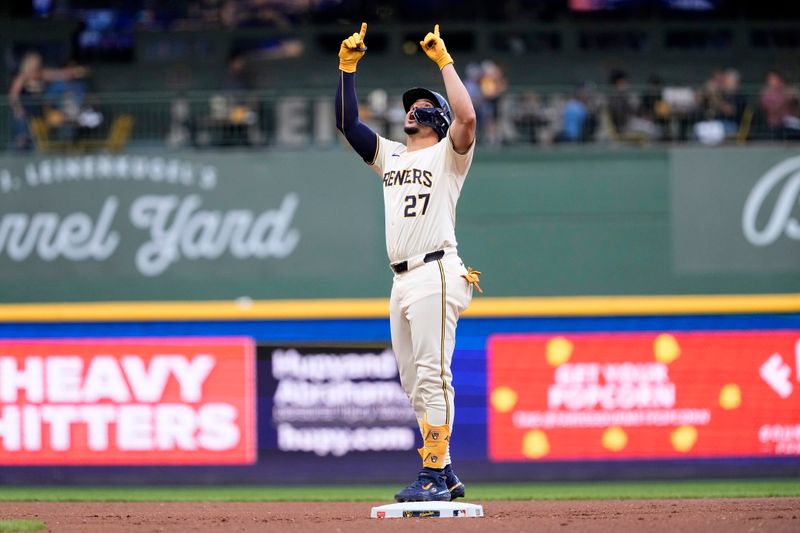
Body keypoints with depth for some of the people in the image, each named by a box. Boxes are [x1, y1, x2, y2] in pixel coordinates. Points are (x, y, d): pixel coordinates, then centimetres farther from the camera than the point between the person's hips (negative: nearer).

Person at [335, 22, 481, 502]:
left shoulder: (447, 155, 3)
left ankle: (434, 476, -17)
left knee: (432, 375, -14)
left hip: (436, 274, -8)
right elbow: (348, 121, 19)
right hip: (402, 280, 8)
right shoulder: (389, 155, 23)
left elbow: (467, 118, -16)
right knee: (414, 384, 7)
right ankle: (446, 476, 12)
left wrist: (444, 60, -9)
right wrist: (348, 66, 12)